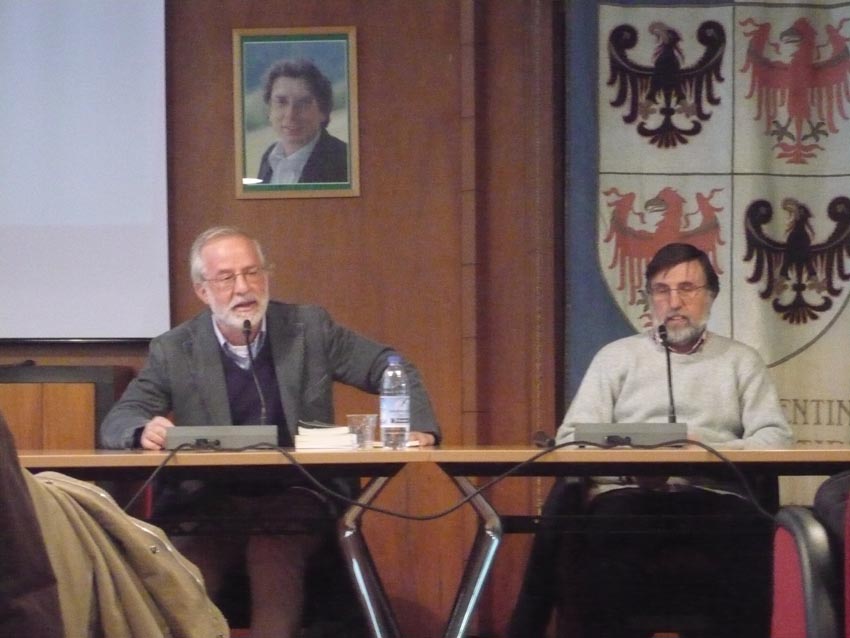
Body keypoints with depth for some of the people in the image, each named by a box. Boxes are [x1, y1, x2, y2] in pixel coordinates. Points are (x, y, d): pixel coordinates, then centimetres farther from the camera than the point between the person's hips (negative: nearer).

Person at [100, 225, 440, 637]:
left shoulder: (310, 328, 6)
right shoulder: (174, 351, 5)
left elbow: (392, 369, 12)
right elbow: (116, 422, 3)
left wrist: (416, 426, -8)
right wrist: (145, 430, -22)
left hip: (294, 500, 0)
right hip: (209, 504, 0)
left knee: (275, 557, -34)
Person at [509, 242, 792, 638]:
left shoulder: (741, 361, 20)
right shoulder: (616, 357, 18)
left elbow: (774, 437, 7)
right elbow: (573, 438, 9)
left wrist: (710, 452, -12)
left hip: (713, 495, 0)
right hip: (629, 493, 0)